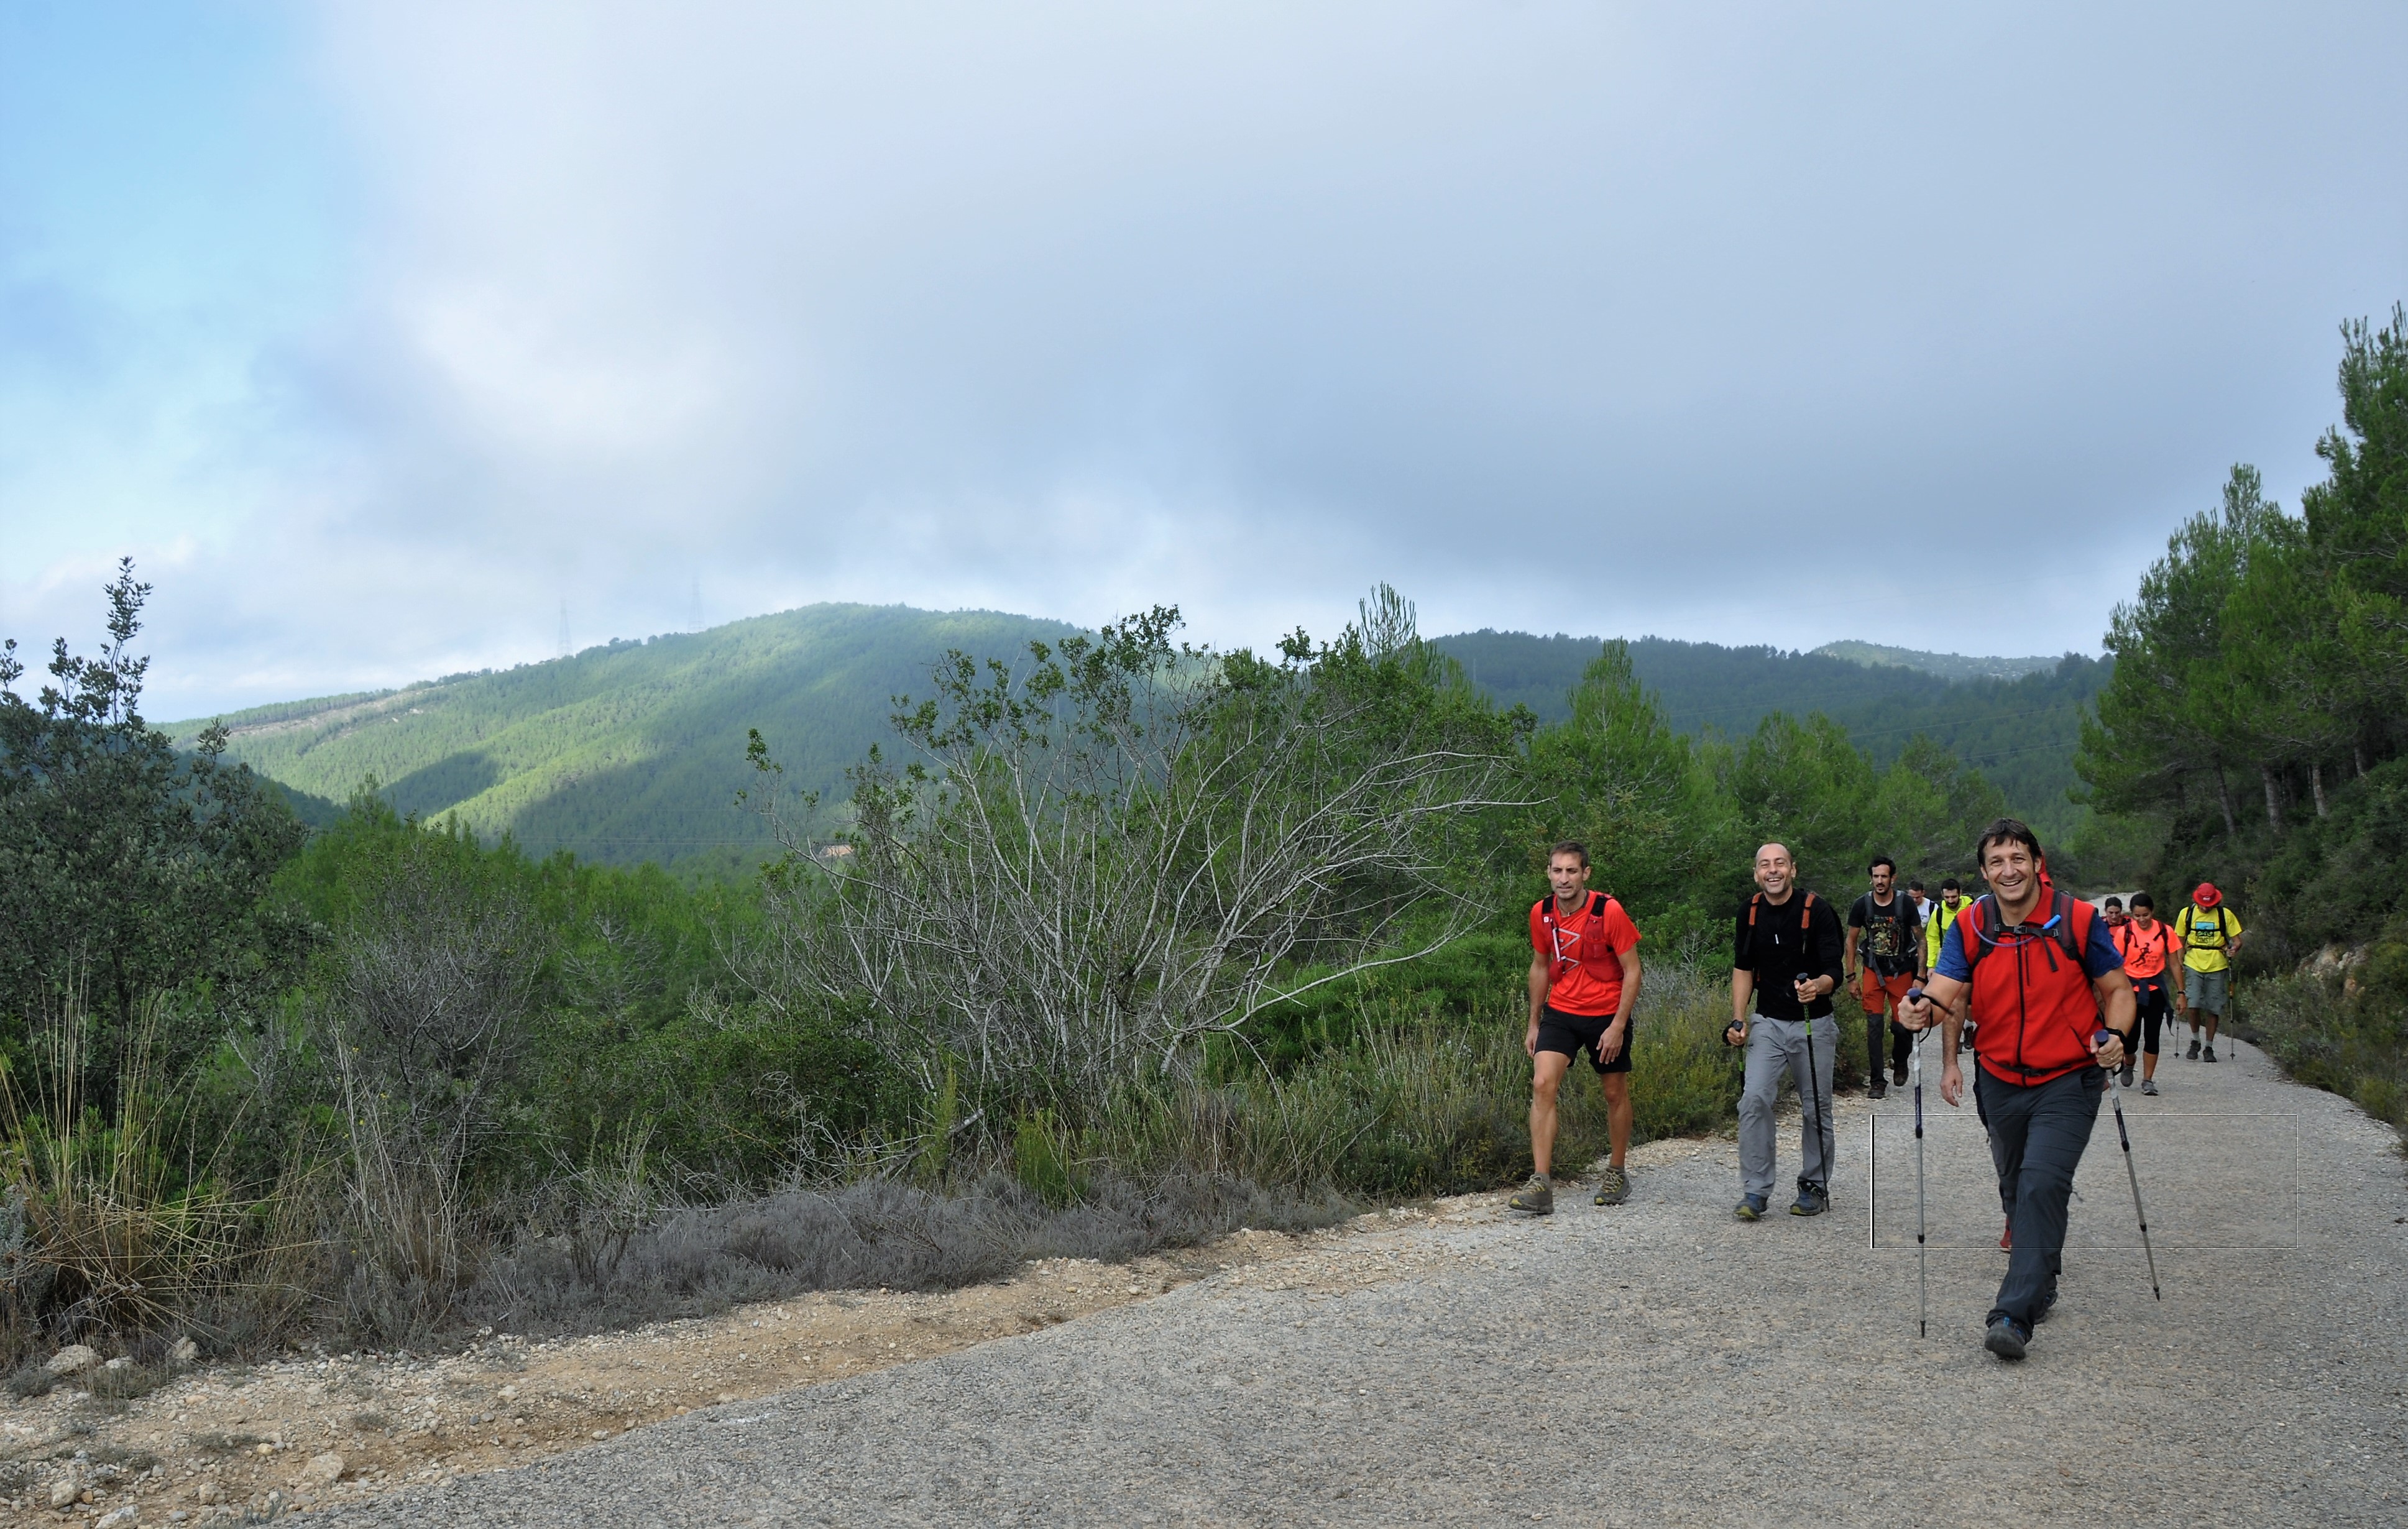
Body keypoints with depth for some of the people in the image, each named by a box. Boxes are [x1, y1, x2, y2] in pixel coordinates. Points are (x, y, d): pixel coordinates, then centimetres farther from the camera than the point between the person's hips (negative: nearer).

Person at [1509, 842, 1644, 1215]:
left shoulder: (1609, 911, -16)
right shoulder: (1541, 913, -3)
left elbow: (1632, 970, -10)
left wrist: (1618, 1026, -15)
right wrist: (1534, 1023, 13)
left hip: (1607, 1015, -2)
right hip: (1560, 1013, 3)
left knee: (1615, 1093, 10)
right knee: (1542, 1085, -15)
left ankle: (1617, 1173, 32)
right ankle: (1541, 1185, -17)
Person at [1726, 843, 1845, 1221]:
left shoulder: (1817, 910, -12)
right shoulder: (1750, 912, 1)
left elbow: (1834, 971, -14)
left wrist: (1819, 985, -37)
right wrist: (1738, 1020, 2)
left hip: (1813, 1024, -2)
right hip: (1768, 1023, 2)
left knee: (1816, 1109, 6)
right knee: (1754, 1099, -13)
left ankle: (1814, 1187, 24)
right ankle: (1755, 1191, -8)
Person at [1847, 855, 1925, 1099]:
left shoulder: (1906, 904, -10)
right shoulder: (1862, 905, -7)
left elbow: (1920, 940, -3)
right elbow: (1851, 942, 3)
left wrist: (1920, 976, -10)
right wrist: (1851, 977, -1)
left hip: (1902, 972, -1)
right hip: (1873, 971, 1)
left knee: (1903, 1025, -2)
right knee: (1874, 1025, -7)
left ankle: (1899, 1062, 31)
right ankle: (1877, 1080, 0)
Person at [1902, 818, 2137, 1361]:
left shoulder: (2079, 920, -10)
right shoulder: (1969, 926, -3)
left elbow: (2117, 990, -1)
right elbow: (1948, 995, -11)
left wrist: (2117, 1037, -20)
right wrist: (1926, 1007, -33)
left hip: (2068, 1079, -4)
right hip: (2000, 1081, 4)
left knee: (2042, 1185, -19)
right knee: (2016, 1189, 18)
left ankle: (2014, 1316, -20)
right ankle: (2043, 1283, 44)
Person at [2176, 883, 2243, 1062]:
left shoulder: (2225, 915, 0)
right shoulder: (2186, 914, 2)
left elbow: (2237, 940, 4)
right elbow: (2180, 942, 11)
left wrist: (2234, 949, -19)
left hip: (2217, 967, 0)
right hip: (2194, 966, 0)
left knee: (2213, 1009, 3)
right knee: (2192, 1005, -14)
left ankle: (2209, 1048, 16)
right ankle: (2195, 1042, 7)